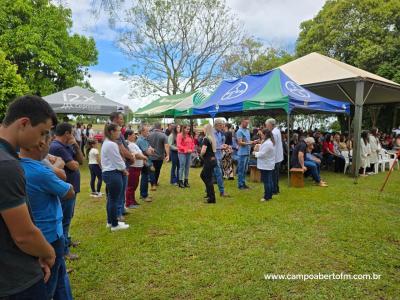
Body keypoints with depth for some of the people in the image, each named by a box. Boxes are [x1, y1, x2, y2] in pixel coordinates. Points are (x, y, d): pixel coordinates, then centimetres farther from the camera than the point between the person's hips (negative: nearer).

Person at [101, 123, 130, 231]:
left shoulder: (106, 143, 14)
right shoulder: (112, 144, -19)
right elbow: (118, 161, -17)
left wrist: (122, 169, 7)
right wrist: (124, 170, 1)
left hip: (108, 173, 11)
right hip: (113, 174, -11)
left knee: (111, 199, 18)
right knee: (115, 200, 0)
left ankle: (110, 221, 30)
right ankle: (115, 224, 10)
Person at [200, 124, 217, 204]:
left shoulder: (206, 139, -16)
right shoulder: (213, 138, 10)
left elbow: (203, 151, -26)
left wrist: (201, 155, -5)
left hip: (208, 160, -9)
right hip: (213, 159, 9)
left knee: (208, 179, 0)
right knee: (202, 175, 23)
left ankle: (212, 198, 6)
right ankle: (209, 193, 29)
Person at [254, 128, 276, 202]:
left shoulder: (267, 143, -22)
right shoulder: (271, 141, 13)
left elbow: (262, 154, -21)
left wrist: (255, 153, -4)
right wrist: (258, 149, 5)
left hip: (265, 166, -10)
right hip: (270, 165, 10)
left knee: (266, 181, -3)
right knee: (270, 181, 15)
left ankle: (267, 197, 4)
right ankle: (270, 195, 24)